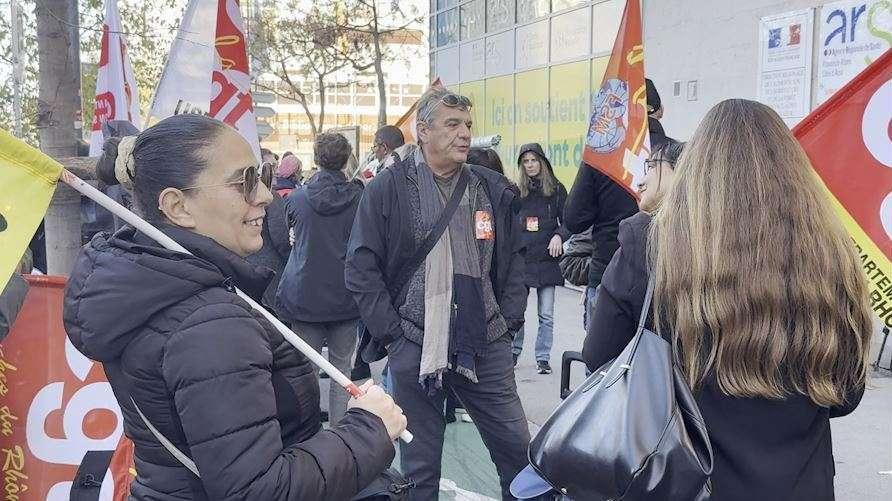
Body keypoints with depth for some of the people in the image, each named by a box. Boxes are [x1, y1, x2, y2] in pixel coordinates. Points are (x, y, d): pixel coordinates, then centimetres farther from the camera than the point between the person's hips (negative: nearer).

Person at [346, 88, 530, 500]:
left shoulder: (492, 188, 7)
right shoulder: (387, 188, -3)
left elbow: (513, 259, 15)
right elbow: (361, 269, -4)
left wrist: (509, 320, 5)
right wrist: (391, 333, -8)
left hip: (486, 346, 3)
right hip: (414, 348, -2)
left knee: (517, 445, 9)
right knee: (420, 464, 9)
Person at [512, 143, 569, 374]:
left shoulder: (556, 189, 5)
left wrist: (559, 236, -11)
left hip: (547, 259, 0)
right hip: (519, 259, 1)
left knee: (546, 315, 2)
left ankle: (543, 358, 13)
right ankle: (514, 352, 23)